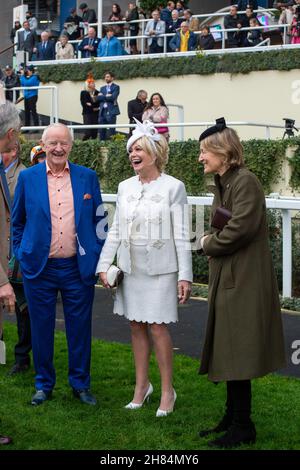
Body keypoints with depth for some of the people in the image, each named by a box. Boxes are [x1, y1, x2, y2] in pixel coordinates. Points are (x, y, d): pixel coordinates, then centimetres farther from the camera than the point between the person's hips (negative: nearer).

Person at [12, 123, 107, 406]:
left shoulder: (87, 177, 3)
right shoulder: (28, 178, 2)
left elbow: (98, 219, 9)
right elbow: (17, 221, 10)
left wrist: (97, 257, 3)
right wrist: (20, 255, 5)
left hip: (78, 267, 0)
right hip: (38, 268, 0)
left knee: (79, 328, 7)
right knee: (41, 328, 9)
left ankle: (80, 383, 22)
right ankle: (43, 384, 23)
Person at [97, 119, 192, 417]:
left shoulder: (173, 187, -6)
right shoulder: (125, 187, 8)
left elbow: (181, 235, -7)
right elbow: (116, 231, 11)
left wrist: (185, 275, -10)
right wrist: (104, 265, 5)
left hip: (160, 269, -5)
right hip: (130, 267, 5)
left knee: (157, 327, -5)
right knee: (136, 326, 9)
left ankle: (167, 391, 7)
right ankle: (142, 385, 22)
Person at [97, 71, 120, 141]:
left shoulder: (116, 87, 2)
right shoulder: (102, 88, 20)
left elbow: (113, 97, -13)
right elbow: (98, 98, 5)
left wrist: (103, 96, -5)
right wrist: (107, 96, -8)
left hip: (111, 111, -6)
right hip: (102, 111, 6)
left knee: (111, 130, -5)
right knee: (101, 130, 5)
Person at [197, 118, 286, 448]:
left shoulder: (245, 182, -16)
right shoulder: (222, 183, 13)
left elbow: (241, 228, -24)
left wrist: (208, 244, -9)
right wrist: (212, 239, -5)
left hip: (243, 280, -10)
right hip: (226, 278, 10)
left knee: (236, 355, -2)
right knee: (228, 354, 15)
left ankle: (242, 427, 9)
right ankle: (232, 419, 26)